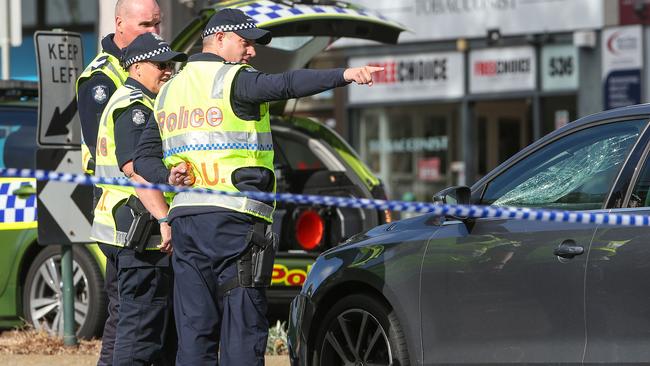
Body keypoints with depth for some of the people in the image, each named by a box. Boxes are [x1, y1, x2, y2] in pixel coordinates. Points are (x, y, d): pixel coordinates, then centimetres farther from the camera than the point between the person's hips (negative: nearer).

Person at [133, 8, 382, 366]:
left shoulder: (170, 91, 21)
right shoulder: (234, 79, -4)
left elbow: (143, 158, 19)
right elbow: (285, 84, -22)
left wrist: (170, 177, 1)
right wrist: (343, 75, -31)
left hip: (184, 216, 7)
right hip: (234, 216, -7)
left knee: (194, 329, 7)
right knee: (242, 327, -6)